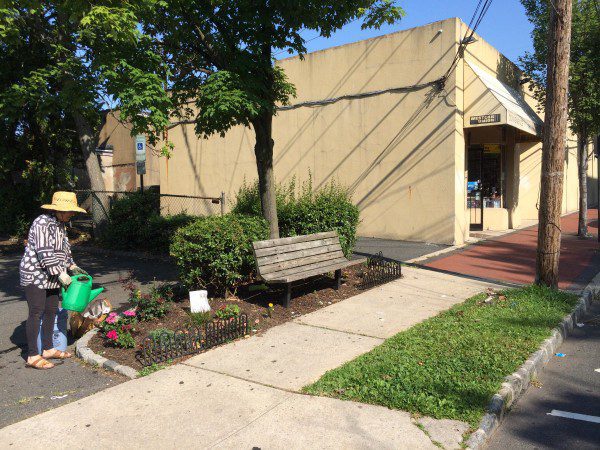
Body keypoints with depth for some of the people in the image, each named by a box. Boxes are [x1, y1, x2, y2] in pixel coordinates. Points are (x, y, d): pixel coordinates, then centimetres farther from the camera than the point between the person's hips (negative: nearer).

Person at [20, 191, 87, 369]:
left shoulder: (59, 224, 12)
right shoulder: (43, 223, -17)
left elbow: (64, 249, 20)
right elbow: (44, 252, -23)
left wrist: (72, 266, 10)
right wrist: (60, 274, -22)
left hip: (51, 276, 9)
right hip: (35, 274, -9)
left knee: (51, 311, 11)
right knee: (36, 313, -6)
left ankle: (48, 349, 22)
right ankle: (32, 356, 0)